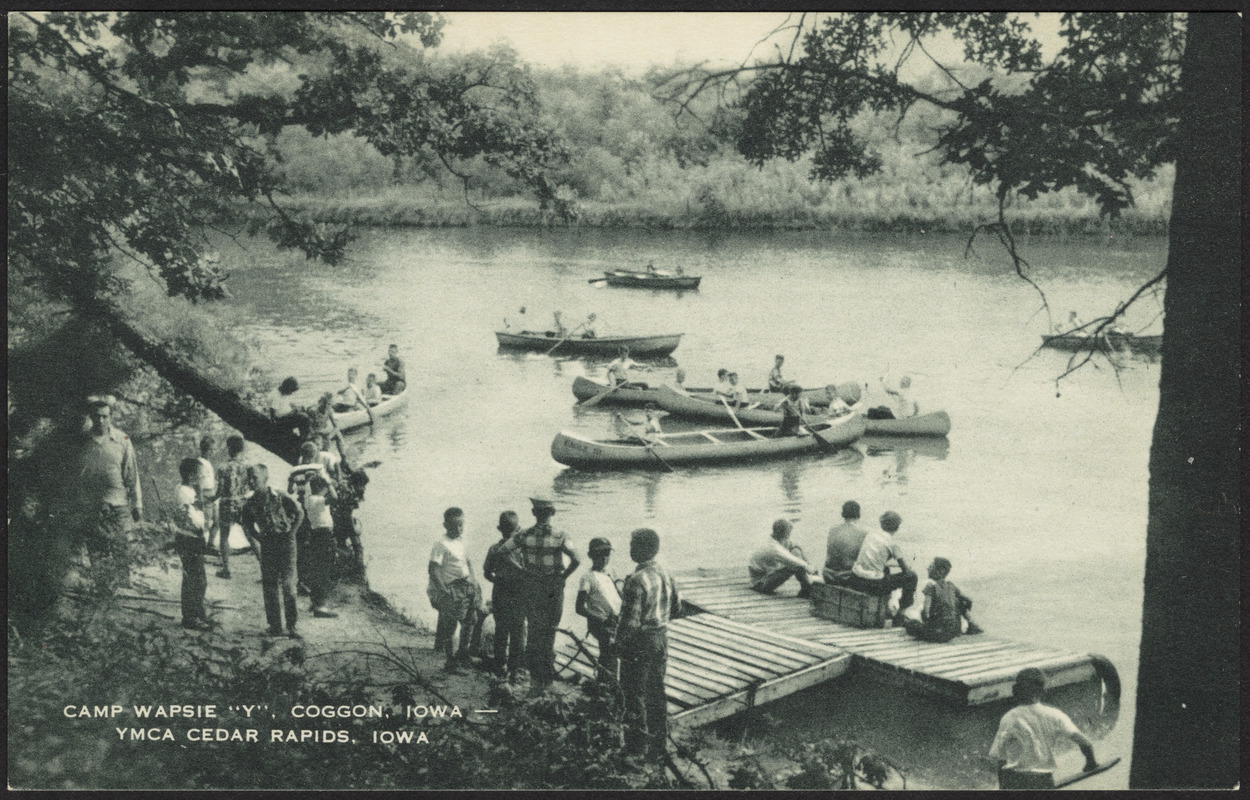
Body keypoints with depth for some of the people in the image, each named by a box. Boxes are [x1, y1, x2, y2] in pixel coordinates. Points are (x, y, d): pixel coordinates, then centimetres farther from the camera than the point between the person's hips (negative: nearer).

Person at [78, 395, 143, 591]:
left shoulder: (122, 440, 3)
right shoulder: (82, 442, 5)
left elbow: (132, 475, 6)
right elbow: (74, 475, 11)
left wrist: (137, 504, 5)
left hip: (118, 507, -1)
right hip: (90, 508, 1)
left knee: (121, 552, -5)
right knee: (97, 555, 2)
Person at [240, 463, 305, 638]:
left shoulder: (279, 497, -9)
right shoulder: (250, 504, 3)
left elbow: (300, 513, -1)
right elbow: (248, 527, 16)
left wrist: (291, 532, -4)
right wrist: (259, 538, 2)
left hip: (285, 543, -4)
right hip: (267, 544, 4)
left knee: (287, 584, -7)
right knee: (269, 586, 4)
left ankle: (291, 626, -2)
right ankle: (274, 626, 13)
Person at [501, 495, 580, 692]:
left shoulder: (525, 535, -8)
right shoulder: (559, 536, -13)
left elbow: (503, 551, -6)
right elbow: (576, 560, -20)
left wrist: (521, 569, 4)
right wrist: (564, 576, -4)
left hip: (532, 588, 1)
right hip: (554, 587, -1)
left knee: (534, 630, 10)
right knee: (549, 631, 12)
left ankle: (536, 677, 9)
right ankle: (547, 678, 18)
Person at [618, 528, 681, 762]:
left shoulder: (636, 580, -23)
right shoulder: (666, 575, 1)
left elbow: (630, 621, -24)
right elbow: (676, 608, 12)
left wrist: (619, 643, -10)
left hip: (639, 644, -8)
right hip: (661, 640, 8)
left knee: (635, 695, 4)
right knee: (657, 693, 17)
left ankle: (637, 749, 10)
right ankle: (658, 747, 25)